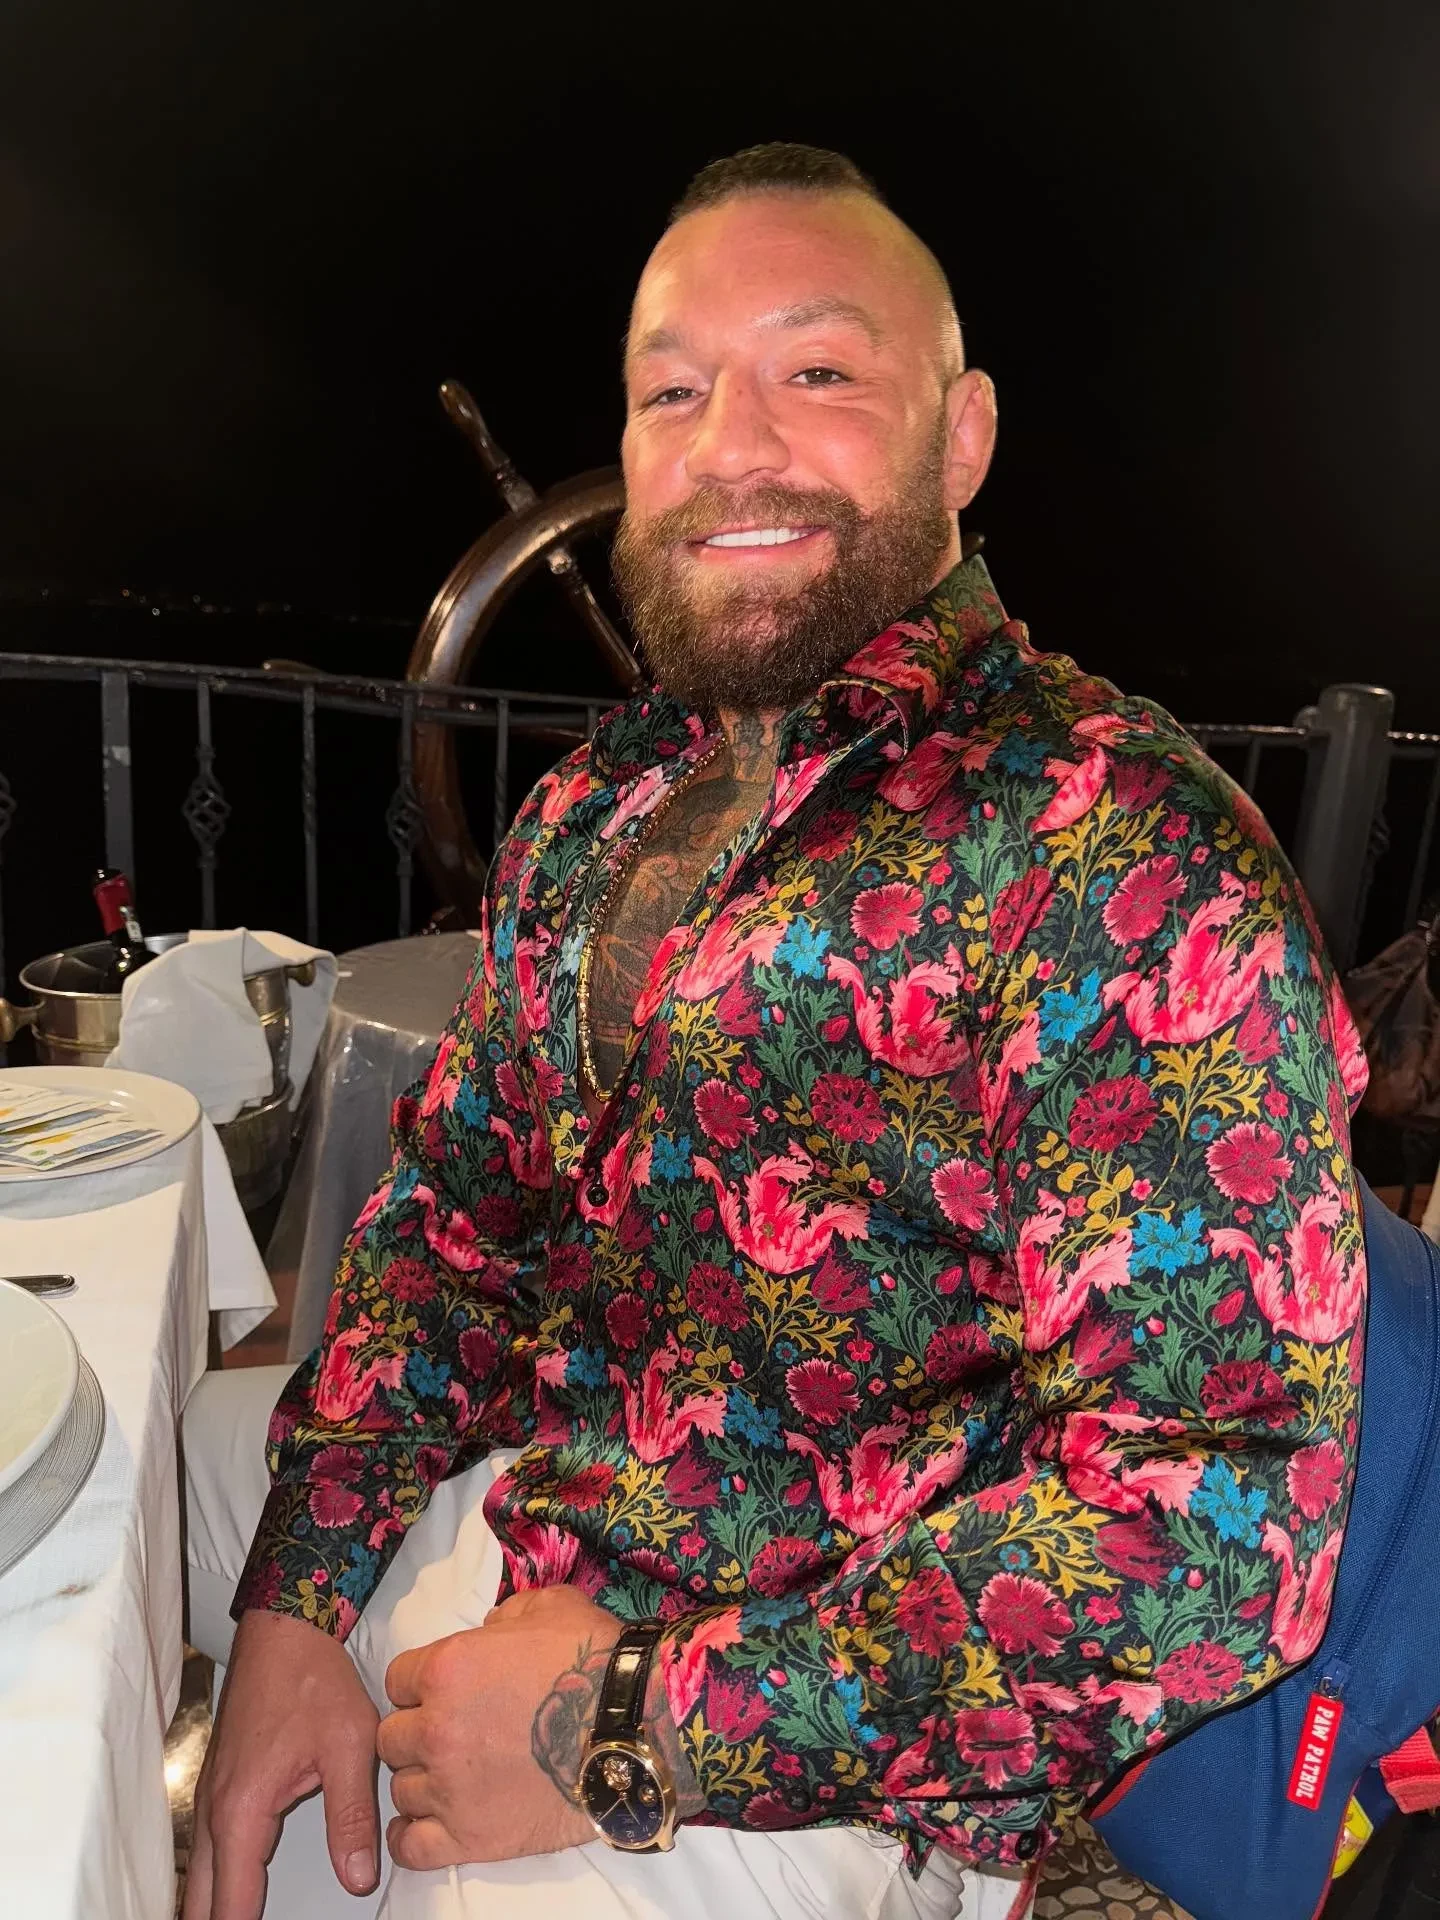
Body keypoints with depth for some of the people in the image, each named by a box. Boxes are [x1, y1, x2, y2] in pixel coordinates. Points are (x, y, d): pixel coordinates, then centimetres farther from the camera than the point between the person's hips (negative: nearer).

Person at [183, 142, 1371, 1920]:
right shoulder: (593, 804, 3)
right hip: (480, 1528, 6)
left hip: (800, 1774, -5)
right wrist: (295, 1603, -5)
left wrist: (633, 1730, -19)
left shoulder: (1123, 850, -21)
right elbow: (452, 1196, 6)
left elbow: (1219, 1515, -24)